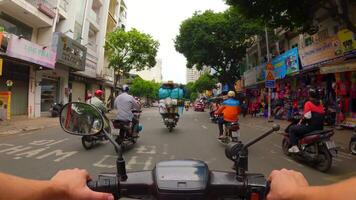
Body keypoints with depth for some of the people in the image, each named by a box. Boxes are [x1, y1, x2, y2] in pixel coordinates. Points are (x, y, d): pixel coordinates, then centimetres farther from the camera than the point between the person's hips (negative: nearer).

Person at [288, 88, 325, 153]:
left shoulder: (308, 103, -11)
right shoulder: (320, 104, 12)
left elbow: (307, 117, -16)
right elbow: (319, 116, 17)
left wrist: (300, 122, 0)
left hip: (311, 127, -8)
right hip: (320, 127, 8)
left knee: (291, 128, 2)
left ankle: (294, 147, -7)